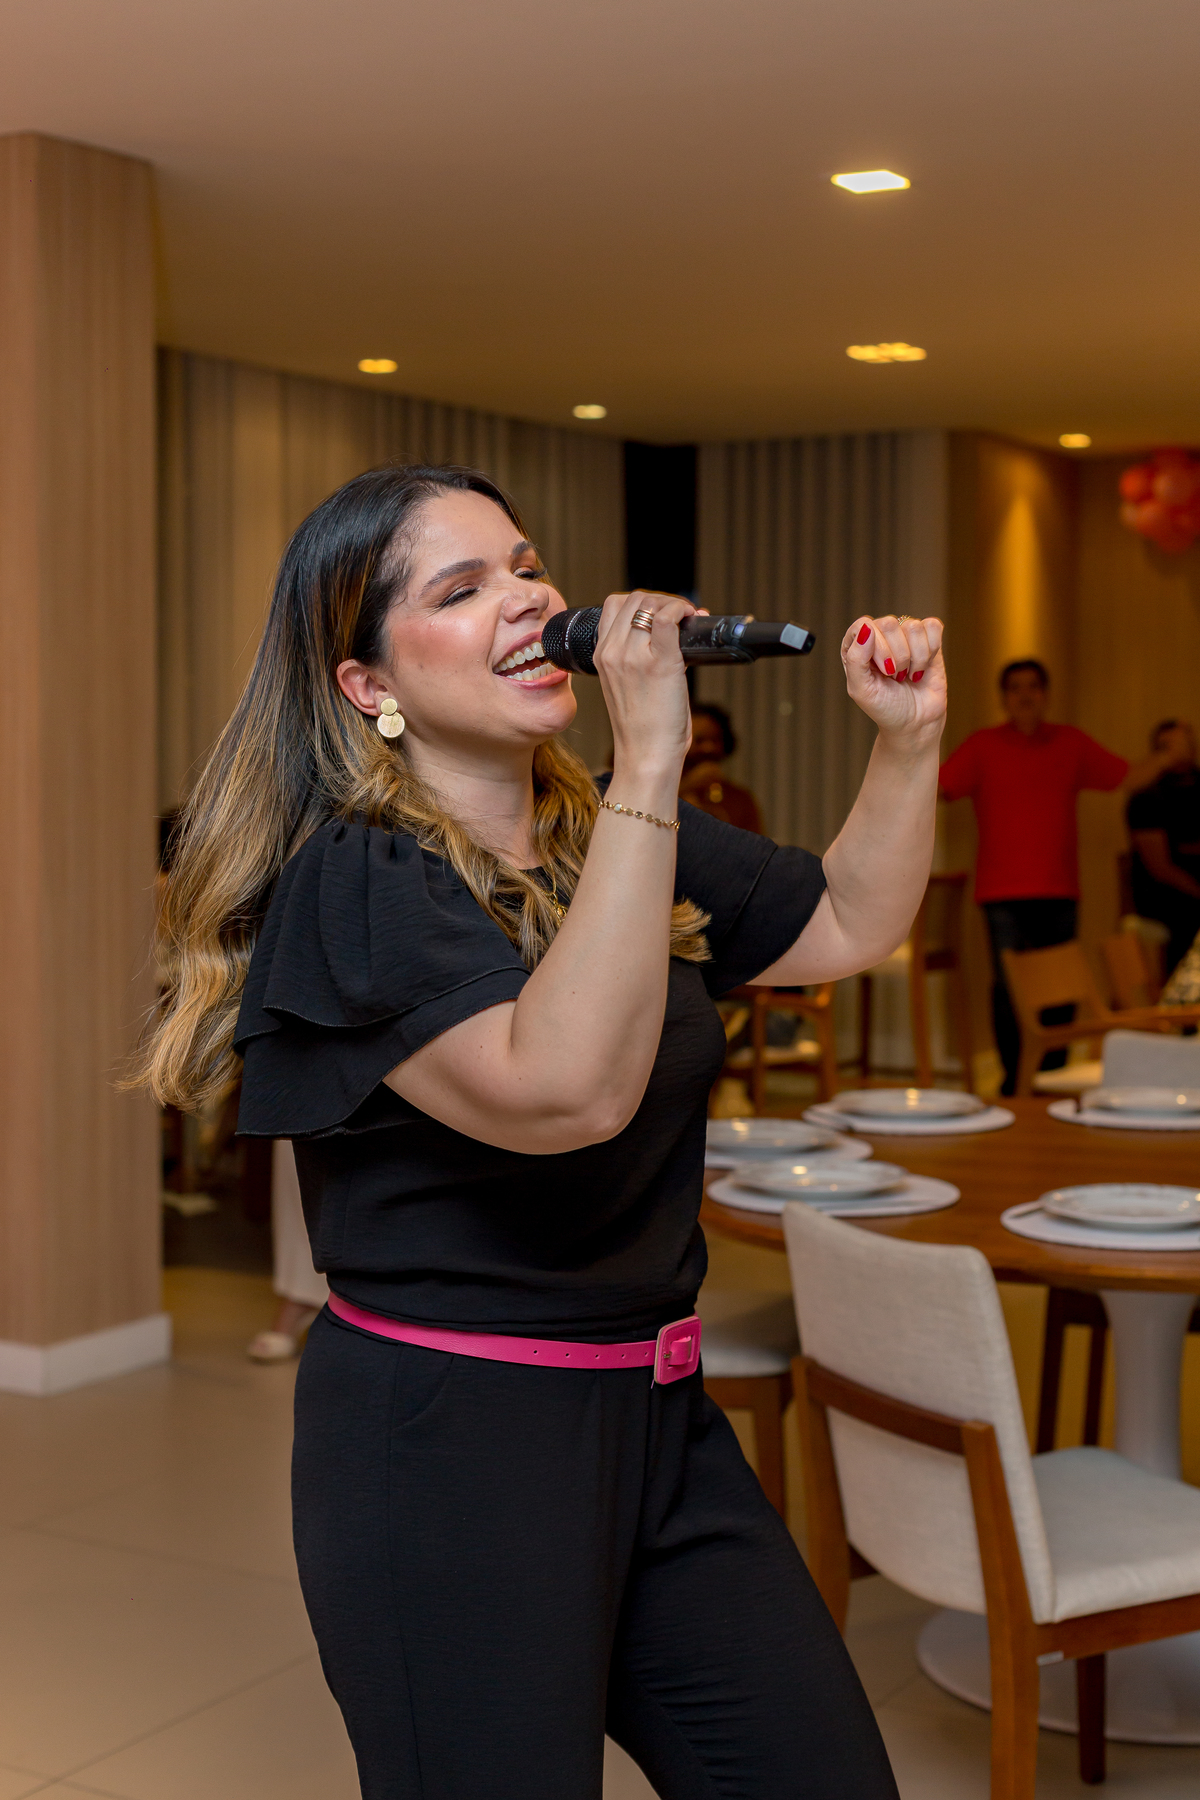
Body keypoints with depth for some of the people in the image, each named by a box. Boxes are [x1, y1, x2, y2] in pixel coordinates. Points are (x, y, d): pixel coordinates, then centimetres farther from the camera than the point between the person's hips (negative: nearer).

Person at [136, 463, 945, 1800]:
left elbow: (849, 925, 19)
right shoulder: (349, 883, -16)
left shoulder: (609, 834, 7)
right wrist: (649, 766, -31)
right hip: (446, 1448, -7)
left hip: (658, 1415, 8)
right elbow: (563, 1090, -31)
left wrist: (908, 738, 3)